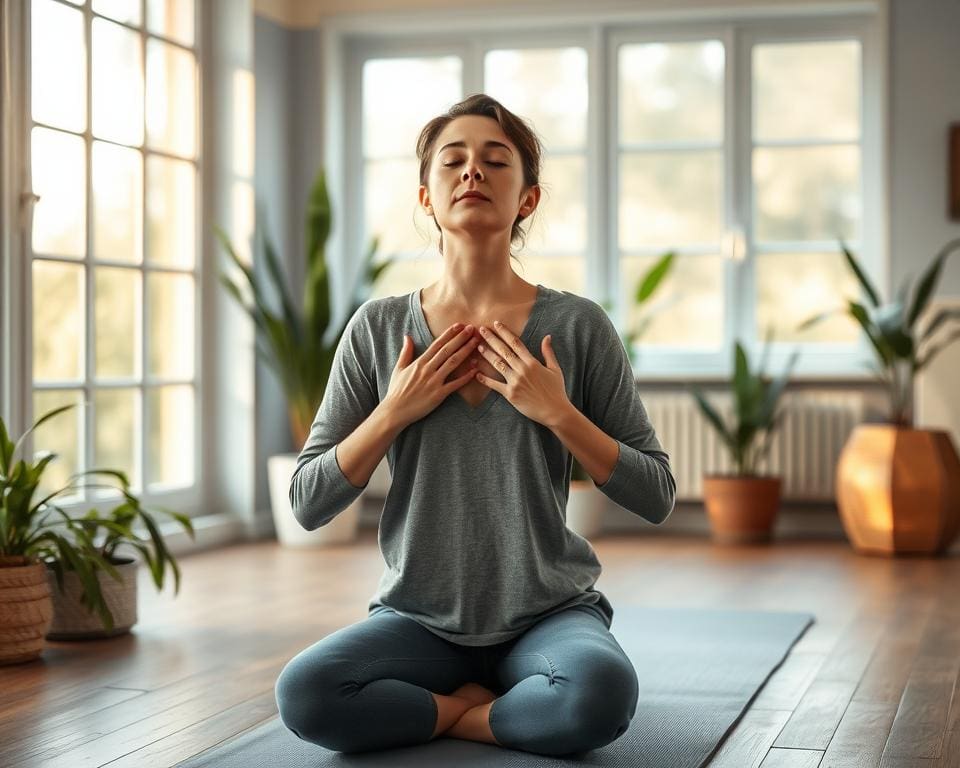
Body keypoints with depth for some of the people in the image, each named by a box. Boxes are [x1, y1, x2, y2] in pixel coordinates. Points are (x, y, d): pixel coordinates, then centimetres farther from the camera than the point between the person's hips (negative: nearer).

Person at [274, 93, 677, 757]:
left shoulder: (577, 326, -4)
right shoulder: (379, 328, 1)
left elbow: (657, 496, -1)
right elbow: (308, 504, 2)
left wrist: (557, 412, -14)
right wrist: (394, 411, -12)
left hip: (551, 612, -1)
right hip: (420, 618, 2)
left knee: (602, 688, -35)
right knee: (302, 694, -28)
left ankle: (438, 713, -5)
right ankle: (503, 707, -3)